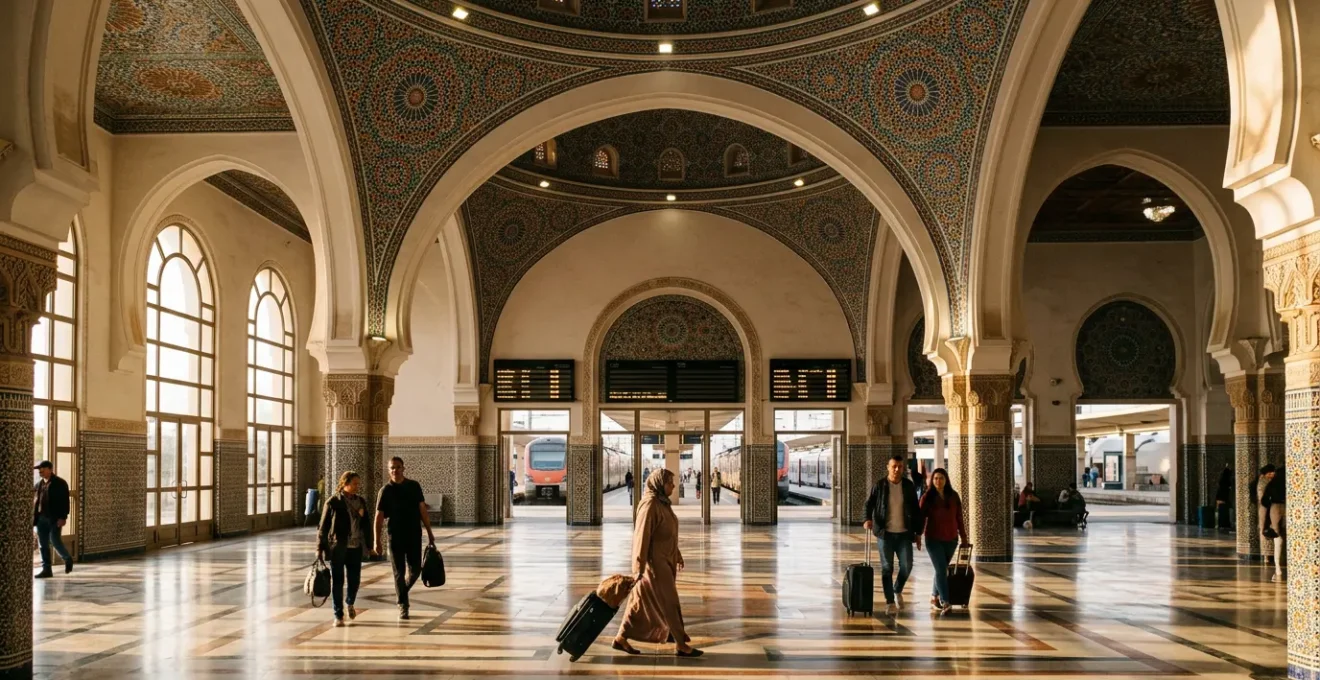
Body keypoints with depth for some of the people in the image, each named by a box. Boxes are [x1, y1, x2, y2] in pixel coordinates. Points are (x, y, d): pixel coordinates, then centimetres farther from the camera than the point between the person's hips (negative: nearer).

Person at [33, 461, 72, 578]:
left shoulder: (60, 483, -5)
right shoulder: (38, 484, 13)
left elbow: (65, 501, -10)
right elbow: (34, 501, 15)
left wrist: (62, 518, -17)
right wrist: (34, 518, 5)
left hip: (55, 519, -6)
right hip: (41, 519, 6)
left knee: (55, 542, -6)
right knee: (43, 545, 5)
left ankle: (67, 559, 18)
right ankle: (46, 569, 9)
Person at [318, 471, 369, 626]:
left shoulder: (361, 501, 7)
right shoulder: (333, 502, -6)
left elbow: (365, 524, 13)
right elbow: (323, 526, -3)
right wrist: (320, 547, -5)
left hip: (355, 547, 4)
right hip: (337, 547, -4)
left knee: (354, 579, 6)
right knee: (337, 581, 2)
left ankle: (350, 603, 36)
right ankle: (338, 615, 12)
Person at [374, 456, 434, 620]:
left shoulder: (414, 486, 3)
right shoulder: (385, 491, -3)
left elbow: (422, 510, 6)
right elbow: (379, 517, -4)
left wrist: (429, 532, 4)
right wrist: (377, 541, -10)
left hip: (414, 535, 2)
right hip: (395, 536, -2)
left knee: (415, 570, 3)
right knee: (399, 572, 1)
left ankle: (402, 591, 31)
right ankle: (403, 607, 9)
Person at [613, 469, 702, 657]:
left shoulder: (662, 503, 11)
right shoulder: (650, 504, -19)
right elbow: (642, 535, -21)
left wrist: (677, 555, 23)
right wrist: (639, 566, -22)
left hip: (664, 559, 10)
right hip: (655, 561, -10)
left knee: (643, 601, 12)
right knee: (669, 603, -2)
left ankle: (621, 638, 18)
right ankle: (681, 644, 6)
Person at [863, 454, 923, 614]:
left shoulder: (909, 486, 4)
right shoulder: (880, 486, -2)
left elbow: (916, 510, 9)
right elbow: (869, 504, -1)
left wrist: (918, 532, 7)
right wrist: (867, 519, -21)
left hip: (904, 533, 2)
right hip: (885, 534, -2)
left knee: (906, 566, -3)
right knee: (887, 568, 1)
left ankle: (897, 590, 25)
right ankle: (889, 602, 7)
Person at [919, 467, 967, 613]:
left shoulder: (953, 496, 3)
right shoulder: (927, 497, -4)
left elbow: (959, 518, 6)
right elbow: (922, 518, -3)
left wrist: (963, 537, 6)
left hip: (951, 539, 3)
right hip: (934, 539, -3)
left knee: (942, 569, 13)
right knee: (941, 570, -11)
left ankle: (934, 597, 29)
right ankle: (945, 602, -13)